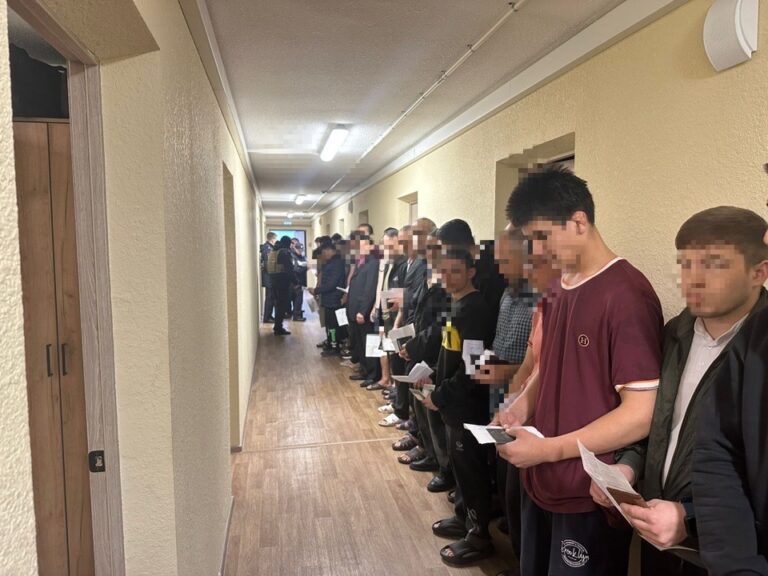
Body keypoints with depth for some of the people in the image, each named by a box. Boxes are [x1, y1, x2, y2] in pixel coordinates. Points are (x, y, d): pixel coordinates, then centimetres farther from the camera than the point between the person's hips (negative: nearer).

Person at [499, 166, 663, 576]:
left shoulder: (626, 295, -20)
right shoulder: (560, 290, 6)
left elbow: (642, 415, -21)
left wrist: (548, 449, -20)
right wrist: (524, 404, -1)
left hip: (590, 498, -7)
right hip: (541, 485, 8)